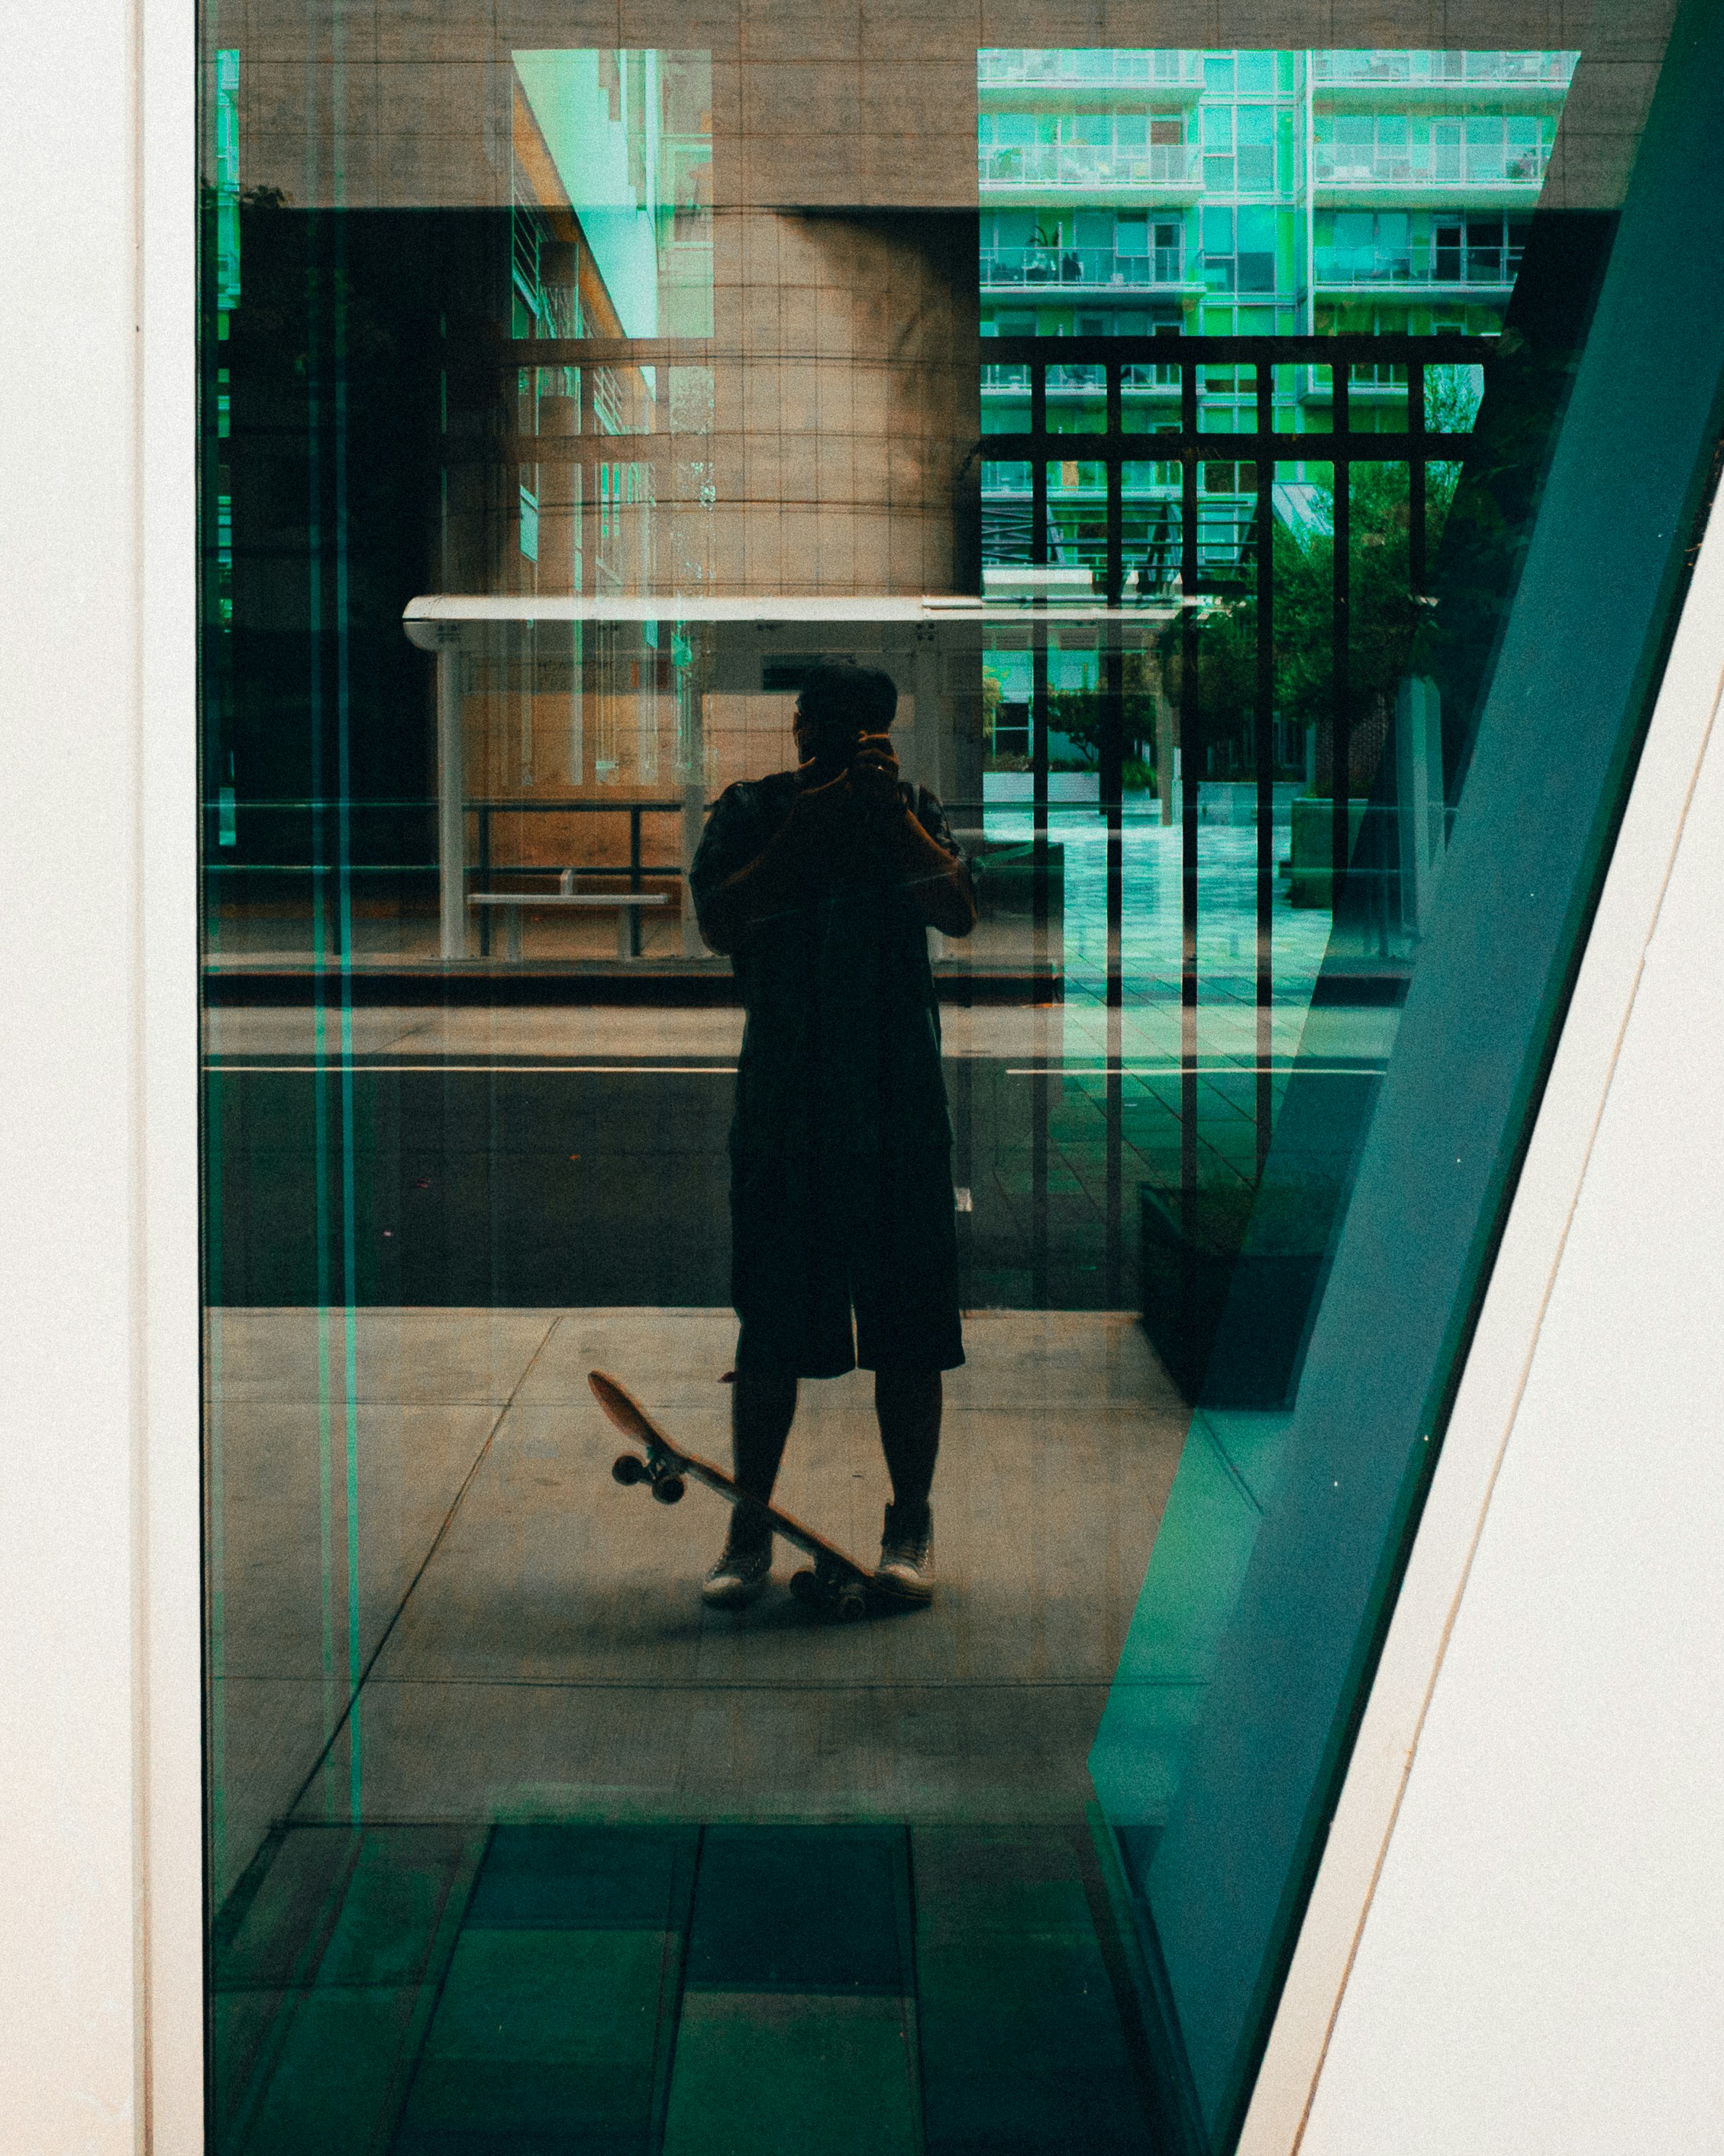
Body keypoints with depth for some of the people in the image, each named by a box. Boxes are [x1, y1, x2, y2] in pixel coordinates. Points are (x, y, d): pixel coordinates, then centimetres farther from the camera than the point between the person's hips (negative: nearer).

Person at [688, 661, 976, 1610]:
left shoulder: (913, 813, 8)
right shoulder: (750, 812, 5)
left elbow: (958, 913, -8)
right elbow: (719, 922, -10)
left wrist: (888, 812, -16)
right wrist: (805, 829, -16)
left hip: (900, 1108, 1)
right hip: (781, 1105, -1)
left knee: (909, 1326, 4)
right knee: (769, 1328, 3)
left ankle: (910, 1526, 18)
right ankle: (750, 1531, 16)